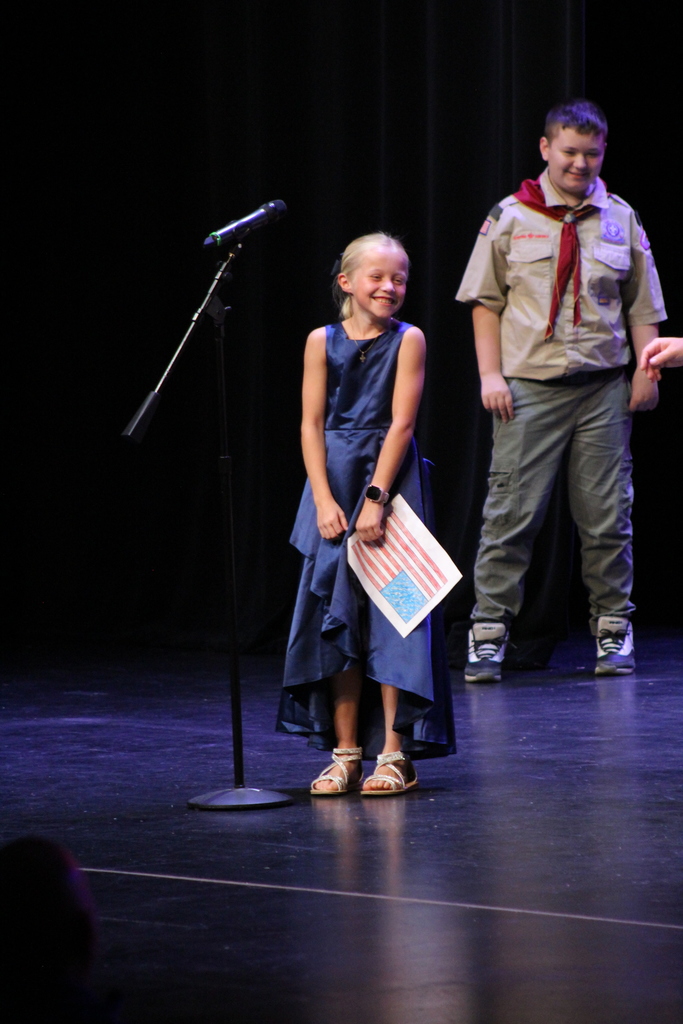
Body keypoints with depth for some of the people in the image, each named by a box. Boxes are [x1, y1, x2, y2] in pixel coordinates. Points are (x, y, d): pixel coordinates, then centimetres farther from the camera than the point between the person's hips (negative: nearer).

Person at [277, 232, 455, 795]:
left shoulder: (408, 340, -4)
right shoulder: (323, 342, 3)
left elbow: (401, 423, -9)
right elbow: (312, 424, 1)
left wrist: (375, 499, -15)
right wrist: (324, 500, -9)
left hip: (390, 482, -3)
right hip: (333, 482, 3)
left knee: (390, 614, -4)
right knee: (334, 613, 4)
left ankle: (394, 753, 0)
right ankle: (345, 753, 10)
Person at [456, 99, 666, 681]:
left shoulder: (622, 220, 10)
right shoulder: (510, 218, 4)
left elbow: (642, 305, 13)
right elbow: (486, 301, 4)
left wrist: (646, 371, 2)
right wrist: (491, 374, -4)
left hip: (602, 388, 2)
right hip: (529, 386, -2)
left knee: (606, 513, 4)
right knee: (513, 510, -4)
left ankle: (613, 630, 12)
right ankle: (489, 632, 1)